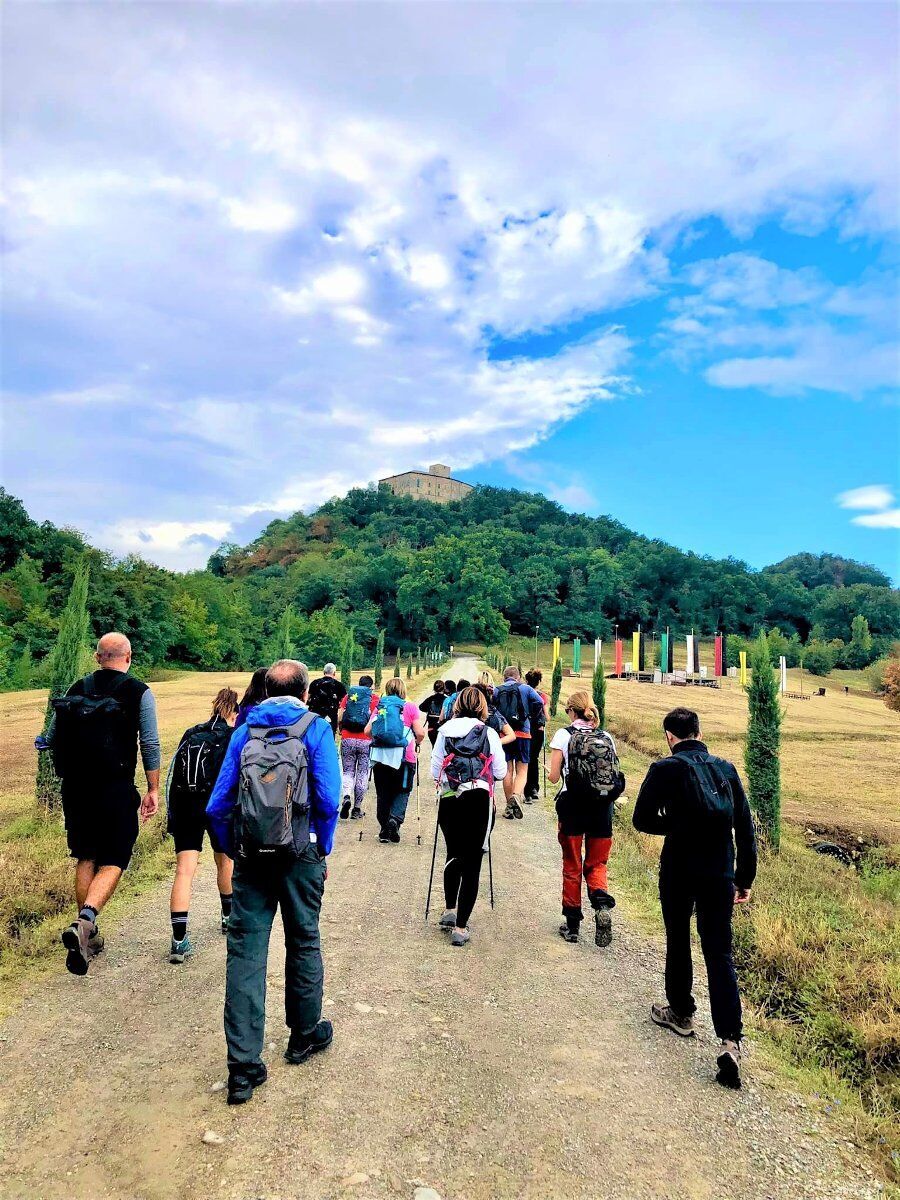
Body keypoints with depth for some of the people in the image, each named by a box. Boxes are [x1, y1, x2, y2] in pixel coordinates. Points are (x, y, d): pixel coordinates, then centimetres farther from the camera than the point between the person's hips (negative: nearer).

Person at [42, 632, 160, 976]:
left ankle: (88, 935, 23)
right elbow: (150, 744, -6)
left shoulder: (77, 688, 7)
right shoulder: (138, 692, -4)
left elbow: (52, 738, 9)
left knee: (86, 859, 17)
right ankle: (84, 921, -19)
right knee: (113, 862, 4)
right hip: (116, 790, -4)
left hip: (75, 788, 4)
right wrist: (153, 789, 1)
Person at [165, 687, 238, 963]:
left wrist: (173, 816, 19)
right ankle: (229, 916, 40)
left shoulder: (190, 734, 14)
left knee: (184, 870, -3)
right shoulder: (234, 738, 0)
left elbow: (173, 776, 14)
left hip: (185, 809, 2)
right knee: (225, 859, 22)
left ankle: (179, 939, -11)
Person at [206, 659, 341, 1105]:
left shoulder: (244, 731, 7)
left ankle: (243, 1068, 6)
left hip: (251, 858, 2)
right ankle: (305, 1035, 35)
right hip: (300, 855, -1)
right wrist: (322, 851, 2)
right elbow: (329, 800, -11)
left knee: (245, 954, 5)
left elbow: (217, 806, 3)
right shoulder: (316, 728, -3)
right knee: (303, 942, 16)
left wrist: (234, 852, 13)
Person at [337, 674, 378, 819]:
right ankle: (357, 808, 11)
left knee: (348, 771, 12)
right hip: (366, 741, -1)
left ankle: (346, 797, -13)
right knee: (362, 774, 8)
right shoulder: (374, 698, 4)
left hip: (347, 739, 1)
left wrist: (341, 731, 19)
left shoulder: (348, 696, 9)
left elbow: (338, 718, 2)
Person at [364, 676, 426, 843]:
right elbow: (420, 733, -6)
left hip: (380, 755, 2)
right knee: (402, 791, 12)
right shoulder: (410, 707, 1)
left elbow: (367, 731, 2)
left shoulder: (379, 706, 8)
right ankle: (395, 818, -11)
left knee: (383, 793, 13)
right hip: (404, 756, -2)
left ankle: (384, 830, 16)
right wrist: (417, 742, 15)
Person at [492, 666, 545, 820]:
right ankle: (516, 795, -23)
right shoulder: (525, 688, 3)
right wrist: (533, 720, 4)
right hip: (522, 733, -2)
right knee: (522, 770, 3)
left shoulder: (496, 691, 6)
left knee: (507, 770, 10)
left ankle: (509, 805, 13)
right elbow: (539, 703, -9)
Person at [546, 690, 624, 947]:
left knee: (572, 867, 13)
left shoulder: (564, 735, -5)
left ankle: (572, 925, 18)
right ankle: (602, 904, -13)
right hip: (603, 810, 2)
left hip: (573, 808, -2)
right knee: (596, 865, 15)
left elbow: (554, 777, -5)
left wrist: (551, 772, 16)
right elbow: (615, 777, 6)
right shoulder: (607, 737, 5)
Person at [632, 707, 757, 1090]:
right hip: (721, 875, 3)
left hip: (678, 873, -3)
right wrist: (745, 878, 11)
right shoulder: (726, 769, 3)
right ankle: (730, 1040, -4)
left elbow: (642, 819, -6)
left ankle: (681, 1012, 35)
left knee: (678, 942, 18)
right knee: (719, 953, 6)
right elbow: (745, 828, 5)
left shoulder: (665, 769, -9)